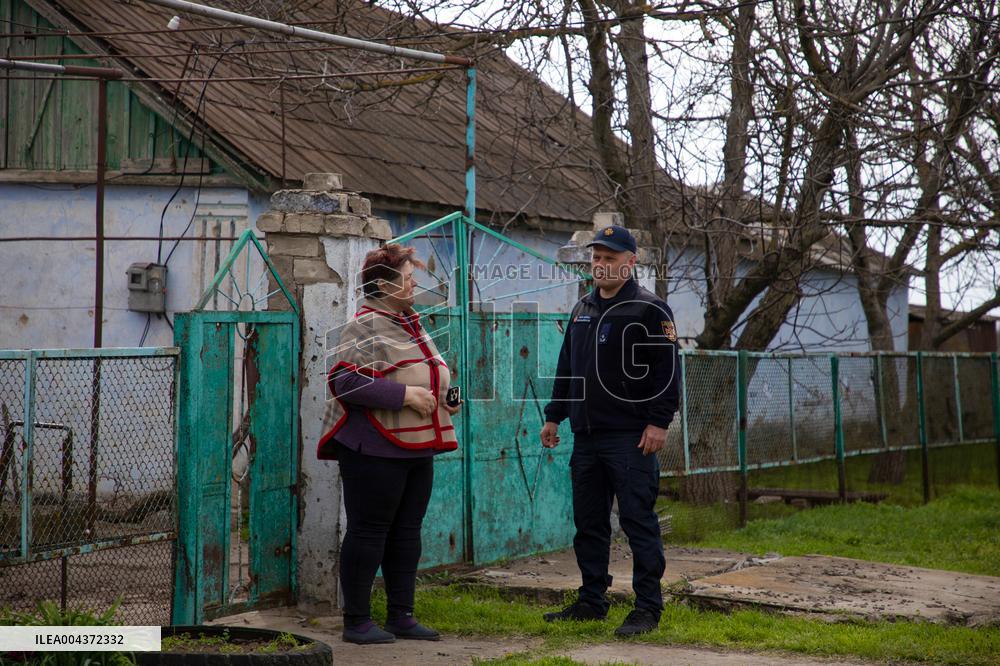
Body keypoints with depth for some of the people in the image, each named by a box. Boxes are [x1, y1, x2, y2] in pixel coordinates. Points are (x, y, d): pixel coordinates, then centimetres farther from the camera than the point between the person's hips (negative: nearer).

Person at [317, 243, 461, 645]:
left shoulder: (410, 324, 17)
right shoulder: (365, 326, -11)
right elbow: (344, 380, -22)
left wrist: (444, 399, 9)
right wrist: (405, 394, -22)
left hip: (416, 448, 9)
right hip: (375, 450, -9)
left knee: (406, 532, 12)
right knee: (368, 532, -2)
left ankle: (401, 616, 21)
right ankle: (356, 621, 6)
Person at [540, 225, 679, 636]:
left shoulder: (649, 310, -4)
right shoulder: (582, 309, 18)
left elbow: (666, 371, -10)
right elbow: (567, 368, 24)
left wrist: (658, 422, -16)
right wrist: (554, 416, 20)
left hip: (630, 437, -7)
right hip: (586, 435, 7)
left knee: (638, 521, -6)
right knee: (588, 523, 11)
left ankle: (648, 607, -1)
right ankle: (591, 602, 20)